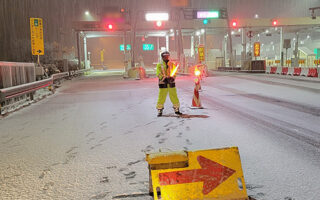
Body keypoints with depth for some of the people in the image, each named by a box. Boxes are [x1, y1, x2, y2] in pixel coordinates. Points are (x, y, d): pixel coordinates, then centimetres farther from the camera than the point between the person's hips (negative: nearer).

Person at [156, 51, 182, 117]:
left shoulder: (171, 64, 11)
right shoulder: (159, 65, 3)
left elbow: (174, 73, 8)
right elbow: (159, 74, -6)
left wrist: (172, 78, -12)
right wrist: (165, 78, -20)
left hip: (171, 83, 3)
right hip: (163, 84, -3)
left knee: (174, 97, 5)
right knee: (161, 97, -4)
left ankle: (176, 110, 19)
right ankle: (160, 111, 7)